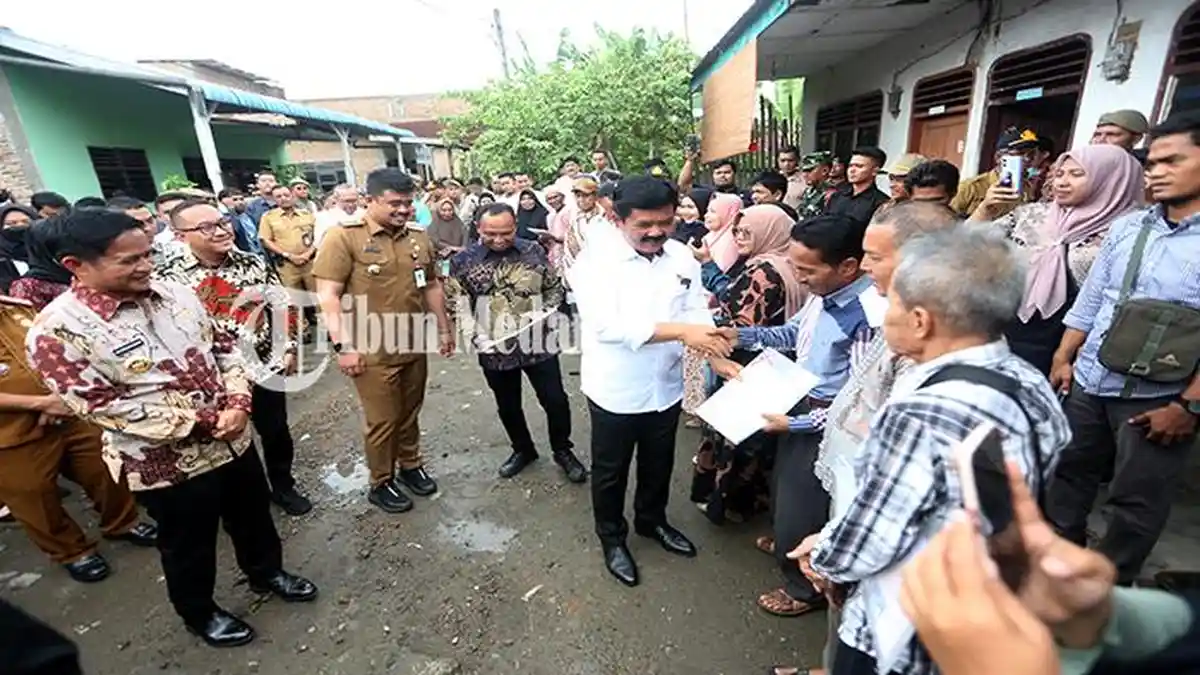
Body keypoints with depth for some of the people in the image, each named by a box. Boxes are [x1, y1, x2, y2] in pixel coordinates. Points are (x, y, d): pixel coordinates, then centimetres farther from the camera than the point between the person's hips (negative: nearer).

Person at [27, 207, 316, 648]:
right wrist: (203, 424, -21)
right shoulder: (58, 331, -18)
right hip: (168, 462, -5)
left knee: (253, 516, 23)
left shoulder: (174, 294, -2)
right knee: (189, 545, 18)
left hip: (233, 438, 5)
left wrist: (237, 402, -11)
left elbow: (223, 346, 5)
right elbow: (104, 406, -20)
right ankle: (200, 614, 44)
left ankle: (267, 573, 50)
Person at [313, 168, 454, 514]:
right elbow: (328, 295, -13)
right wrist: (344, 345, -18)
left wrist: (443, 329, 15)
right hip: (373, 351, -5)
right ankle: (381, 484, 29)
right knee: (382, 421, 8)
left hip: (415, 346, 5)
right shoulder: (343, 237, -11)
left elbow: (432, 286, 15)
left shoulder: (419, 238, 5)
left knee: (410, 413, 19)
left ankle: (411, 466, 40)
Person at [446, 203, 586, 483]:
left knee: (555, 401, 4)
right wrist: (477, 336, -14)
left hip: (539, 344, 0)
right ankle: (523, 449, 41)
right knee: (507, 406, 16)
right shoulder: (464, 261, -5)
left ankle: (562, 450, 29)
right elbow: (456, 305, -4)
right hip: (495, 349, 1)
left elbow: (555, 288, 8)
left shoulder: (534, 252, -1)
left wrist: (546, 315, -8)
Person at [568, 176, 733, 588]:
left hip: (666, 385, 5)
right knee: (610, 472, 17)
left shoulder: (682, 257, -4)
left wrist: (717, 350, -24)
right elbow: (607, 326, -32)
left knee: (659, 464, 25)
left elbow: (696, 312, -4)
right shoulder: (596, 259, -20)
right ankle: (612, 538, 42)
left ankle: (652, 520, 52)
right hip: (615, 390, -4)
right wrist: (680, 330, -36)